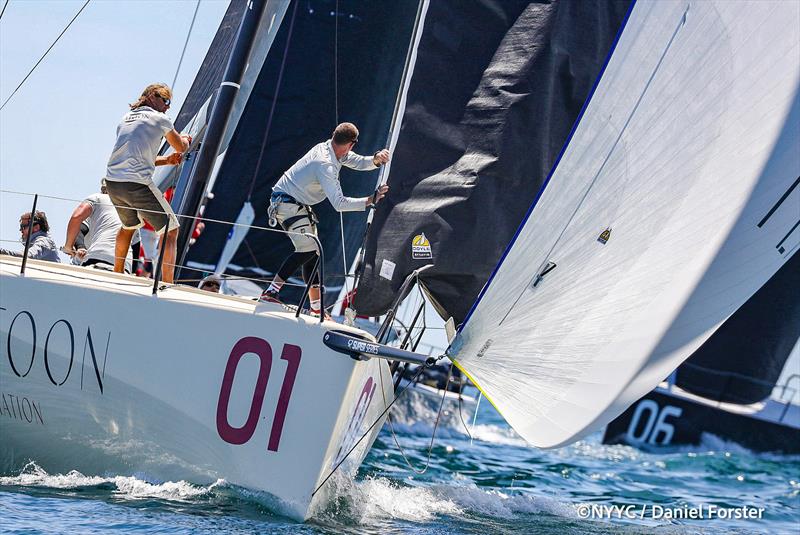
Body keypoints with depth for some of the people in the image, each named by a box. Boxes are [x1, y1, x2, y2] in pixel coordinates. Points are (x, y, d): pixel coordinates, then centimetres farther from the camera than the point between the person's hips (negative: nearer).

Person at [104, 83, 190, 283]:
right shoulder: (159, 119, 2)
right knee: (170, 230, 1)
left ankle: (117, 274, 40)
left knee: (129, 225, 33)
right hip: (137, 184, -7)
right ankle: (167, 285, -8)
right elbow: (181, 148, 14)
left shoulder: (126, 118, 22)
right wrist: (186, 139, 37)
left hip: (112, 182, 7)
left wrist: (166, 160, 21)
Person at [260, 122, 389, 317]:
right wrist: (370, 200, -31)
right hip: (287, 204, -10)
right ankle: (271, 292, -20)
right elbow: (339, 203, -32)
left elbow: (359, 162, 6)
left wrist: (376, 159, -15)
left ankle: (316, 307, 11)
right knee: (308, 249, -21)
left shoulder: (329, 147, -1)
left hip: (299, 205, 10)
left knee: (312, 253, 9)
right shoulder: (325, 165, -28)